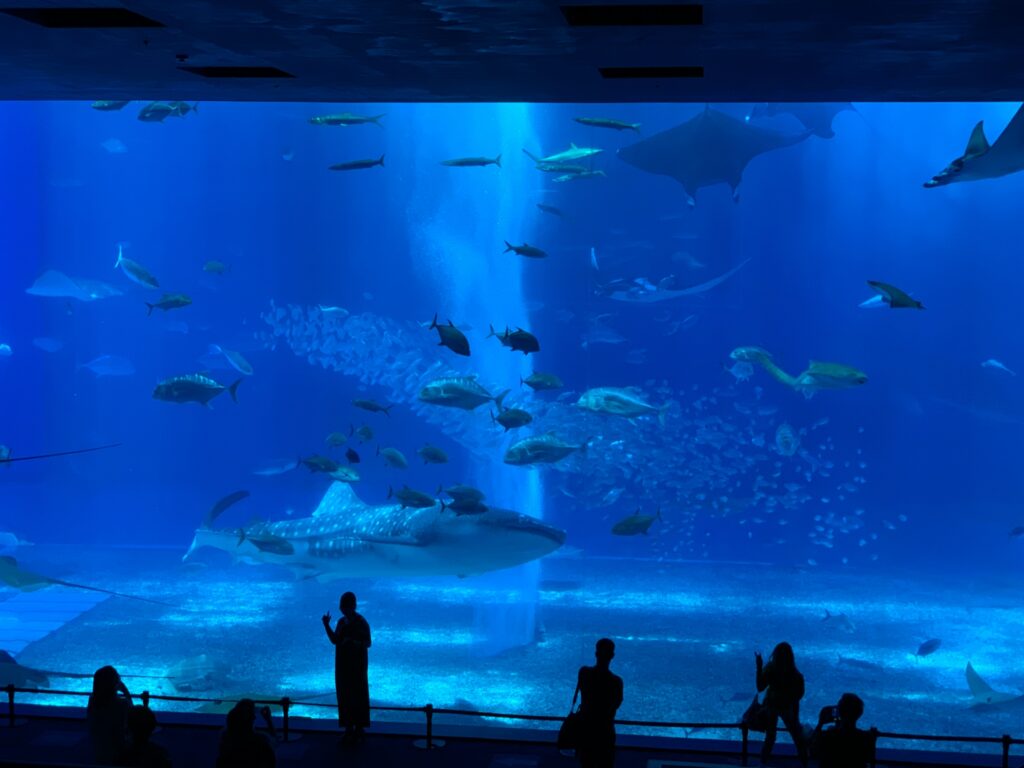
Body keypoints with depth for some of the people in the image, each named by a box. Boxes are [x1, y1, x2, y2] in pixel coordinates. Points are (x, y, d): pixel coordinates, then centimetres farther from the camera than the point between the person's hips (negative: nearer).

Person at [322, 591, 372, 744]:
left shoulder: (361, 623, -12)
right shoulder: (341, 622, 7)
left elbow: (368, 643, -13)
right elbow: (334, 640, 11)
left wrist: (354, 642, -30)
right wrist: (326, 625, 1)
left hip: (357, 664, -6)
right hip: (343, 664, 6)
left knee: (358, 696, -1)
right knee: (344, 696, 7)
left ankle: (359, 729, 8)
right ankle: (349, 729, 14)